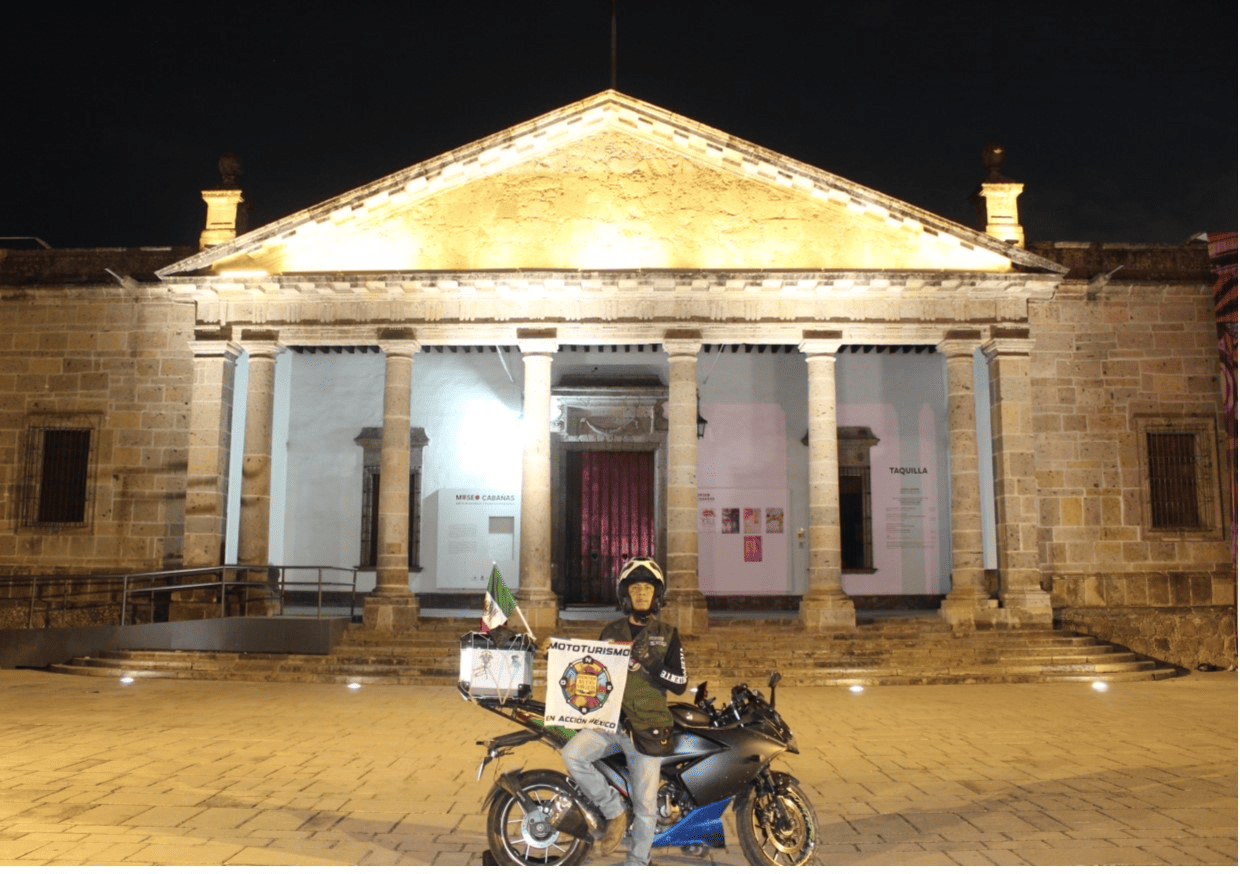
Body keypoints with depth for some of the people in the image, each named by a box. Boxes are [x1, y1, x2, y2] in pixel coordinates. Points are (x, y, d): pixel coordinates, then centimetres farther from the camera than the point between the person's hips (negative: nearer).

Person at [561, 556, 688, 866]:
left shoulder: (667, 634, 5)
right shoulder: (611, 631, 13)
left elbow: (680, 683, -4)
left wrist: (646, 664, -17)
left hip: (647, 728, -2)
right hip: (609, 721, 2)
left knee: (645, 805, 1)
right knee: (572, 753, -23)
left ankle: (637, 862, 23)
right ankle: (615, 812, -4)